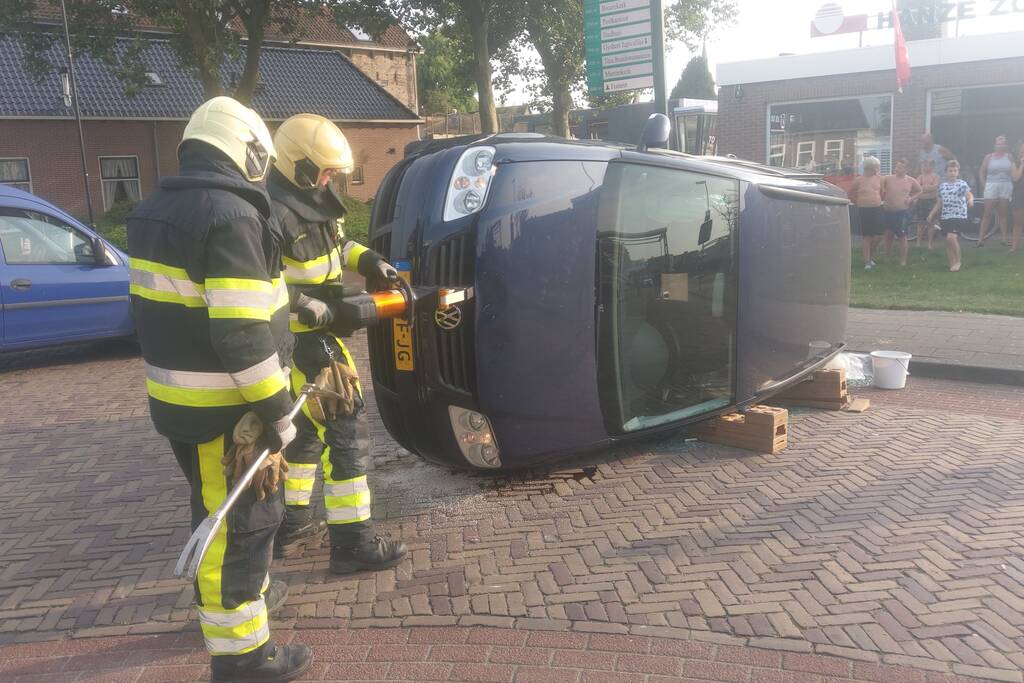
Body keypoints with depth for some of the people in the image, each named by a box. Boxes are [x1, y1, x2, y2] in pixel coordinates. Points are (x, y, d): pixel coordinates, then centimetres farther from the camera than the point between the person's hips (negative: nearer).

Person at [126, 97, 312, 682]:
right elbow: (242, 334, -26)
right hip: (223, 409, -9)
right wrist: (277, 413, -21)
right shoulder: (231, 216, -20)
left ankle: (251, 590, 45)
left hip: (175, 397, 10)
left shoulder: (155, 212, 11)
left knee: (220, 510, 25)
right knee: (239, 521, 2)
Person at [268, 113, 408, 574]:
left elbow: (336, 243, 24)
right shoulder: (276, 214, -22)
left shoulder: (310, 200, 9)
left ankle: (292, 525, 34)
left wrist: (365, 259, 6)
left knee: (308, 428, 20)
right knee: (346, 428, -8)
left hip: (313, 335, 11)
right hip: (303, 342, -11)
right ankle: (352, 542, 1)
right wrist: (327, 313, -26)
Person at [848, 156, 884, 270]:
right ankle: (867, 262, 5)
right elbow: (850, 194, 8)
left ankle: (869, 255, 23)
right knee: (866, 236, -1)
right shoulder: (859, 180, -3)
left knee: (878, 236, 0)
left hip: (877, 209, 3)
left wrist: (879, 201, 16)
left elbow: (881, 192, 21)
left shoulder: (878, 178, 6)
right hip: (864, 211, -3)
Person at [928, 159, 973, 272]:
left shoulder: (962, 184, -3)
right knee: (949, 240, 6)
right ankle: (952, 264, 14)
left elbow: (969, 194, -19)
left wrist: (970, 200, -41)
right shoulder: (942, 185, 13)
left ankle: (957, 261, -5)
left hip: (959, 216, -6)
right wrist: (932, 214, 17)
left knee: (951, 237, -22)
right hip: (945, 217, 6)